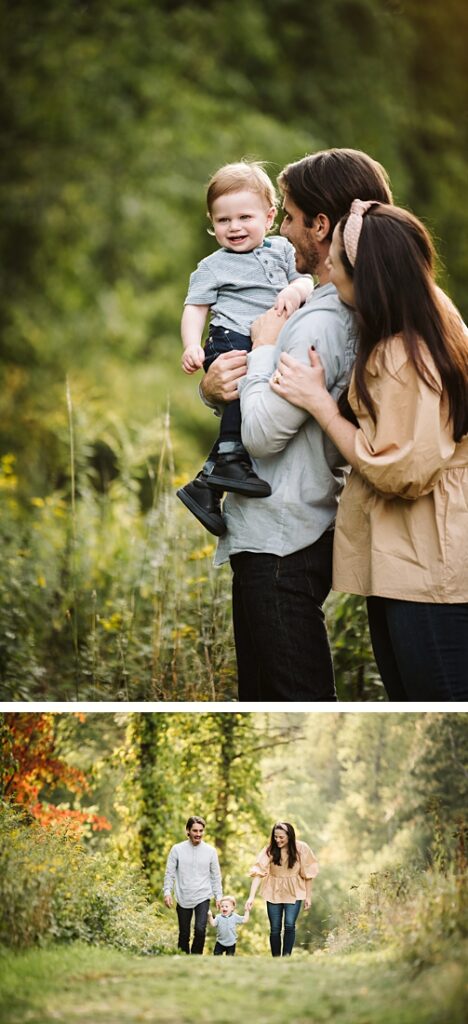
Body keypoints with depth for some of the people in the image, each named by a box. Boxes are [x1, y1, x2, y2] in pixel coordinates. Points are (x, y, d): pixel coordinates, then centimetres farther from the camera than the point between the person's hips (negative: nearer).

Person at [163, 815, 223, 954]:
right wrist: (167, 892, -12)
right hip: (183, 899, 1)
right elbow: (169, 873, 0)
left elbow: (216, 876, 6)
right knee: (184, 934, 7)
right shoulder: (177, 849, -1)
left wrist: (218, 897, 3)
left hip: (203, 898, -1)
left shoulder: (210, 851, 1)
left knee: (200, 930, -18)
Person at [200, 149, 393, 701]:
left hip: (277, 545, -10)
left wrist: (264, 346, -11)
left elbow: (262, 434, -22)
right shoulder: (351, 311, 9)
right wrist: (213, 386, -9)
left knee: (293, 699, -1)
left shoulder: (319, 324, -22)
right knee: (263, 695, 20)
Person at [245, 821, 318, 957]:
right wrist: (251, 897, -26)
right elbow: (258, 872, -18)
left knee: (289, 925, -14)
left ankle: (286, 956, -8)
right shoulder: (269, 850, -13)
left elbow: (307, 874, -4)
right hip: (274, 893, 1)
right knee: (275, 929, 4)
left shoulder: (301, 849, -12)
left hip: (294, 893, -1)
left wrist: (308, 896, -3)